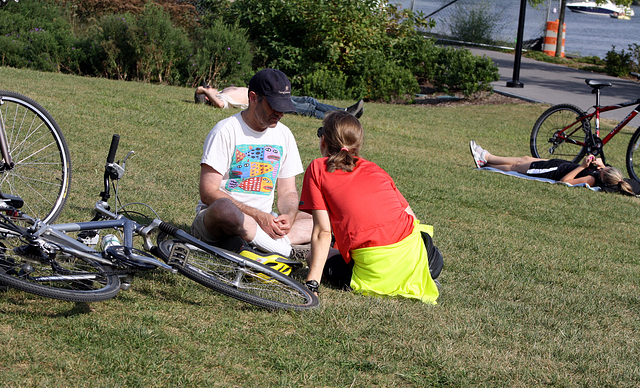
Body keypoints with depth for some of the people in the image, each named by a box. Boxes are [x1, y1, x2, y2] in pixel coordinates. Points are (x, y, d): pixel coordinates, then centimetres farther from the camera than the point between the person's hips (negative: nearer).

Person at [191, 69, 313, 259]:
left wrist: (288, 217, -13)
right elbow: (208, 192, -16)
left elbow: (288, 191, 11)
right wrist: (259, 216, -23)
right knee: (224, 207, -41)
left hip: (265, 222, 6)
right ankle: (292, 254, -33)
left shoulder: (283, 134, 9)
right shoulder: (226, 130, -10)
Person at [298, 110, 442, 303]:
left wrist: (312, 282, -1)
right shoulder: (375, 169, 20)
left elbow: (322, 231, -1)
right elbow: (410, 216, 16)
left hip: (375, 265, -5)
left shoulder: (317, 169, 7)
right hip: (412, 252, 5)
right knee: (434, 260, 39)